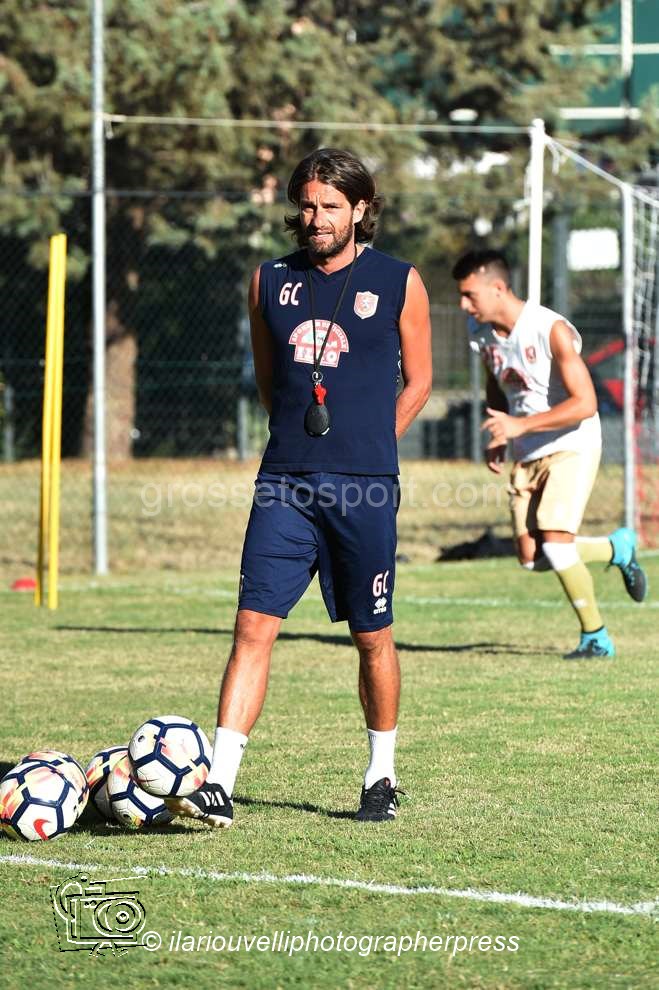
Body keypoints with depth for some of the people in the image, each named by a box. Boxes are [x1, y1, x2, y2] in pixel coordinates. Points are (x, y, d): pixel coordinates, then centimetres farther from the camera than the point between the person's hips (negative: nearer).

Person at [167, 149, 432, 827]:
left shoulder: (398, 283, 1)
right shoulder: (271, 282, 8)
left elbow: (417, 380, 11)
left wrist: (367, 443, 9)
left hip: (364, 489, -2)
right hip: (284, 485, 2)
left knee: (372, 639, 8)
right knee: (253, 625, -9)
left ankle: (381, 778, 26)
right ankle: (219, 785, -14)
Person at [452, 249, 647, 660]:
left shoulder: (552, 330, -21)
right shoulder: (485, 335, 2)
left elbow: (585, 403, -25)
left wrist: (520, 425, -30)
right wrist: (497, 442, 5)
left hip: (572, 446, -7)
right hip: (527, 456, 7)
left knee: (555, 545, -20)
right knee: (532, 557, 0)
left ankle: (596, 637, -2)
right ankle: (617, 548, 27)